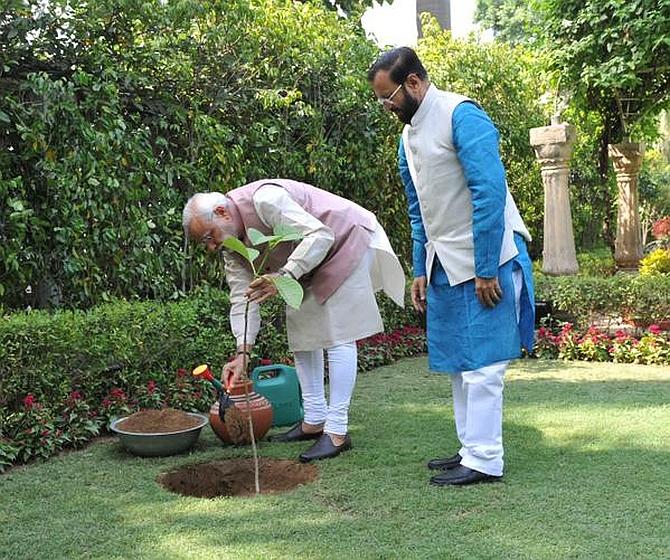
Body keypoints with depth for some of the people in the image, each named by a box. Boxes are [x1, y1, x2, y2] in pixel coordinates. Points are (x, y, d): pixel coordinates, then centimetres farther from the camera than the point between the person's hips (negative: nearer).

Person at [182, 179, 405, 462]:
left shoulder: (264, 200, -31)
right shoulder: (231, 243, -3)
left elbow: (320, 235, -35)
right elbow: (242, 298, -5)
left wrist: (285, 276, -45)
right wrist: (242, 353, -15)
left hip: (345, 240, -9)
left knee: (337, 335, -12)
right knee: (301, 331, 9)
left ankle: (337, 431, -9)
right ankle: (314, 420, 17)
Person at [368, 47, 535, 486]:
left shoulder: (462, 116, -14)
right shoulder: (409, 136, 12)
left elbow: (490, 191, -20)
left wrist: (486, 270, -20)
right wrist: (421, 270, 16)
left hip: (484, 264, -9)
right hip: (446, 265, 9)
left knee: (481, 362, -4)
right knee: (459, 362, 12)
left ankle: (485, 461, 4)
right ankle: (471, 448, 22)